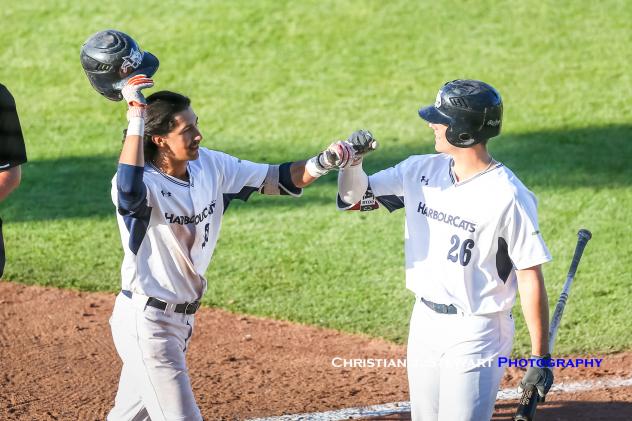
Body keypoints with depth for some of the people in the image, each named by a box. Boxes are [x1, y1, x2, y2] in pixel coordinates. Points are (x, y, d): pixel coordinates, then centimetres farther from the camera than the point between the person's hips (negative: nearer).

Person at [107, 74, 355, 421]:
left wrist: (323, 163, -18)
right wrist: (135, 119, -44)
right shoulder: (144, 183, -23)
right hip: (145, 322, -7)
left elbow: (277, 180, 0)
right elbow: (130, 190, -48)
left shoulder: (211, 166, -2)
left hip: (181, 319, 8)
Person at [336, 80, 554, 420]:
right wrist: (352, 161, -12)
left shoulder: (509, 196, -17)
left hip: (476, 334, -7)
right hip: (424, 324, 7)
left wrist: (541, 358, -16)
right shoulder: (421, 171, 2)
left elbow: (530, 278, -15)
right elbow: (355, 197, 10)